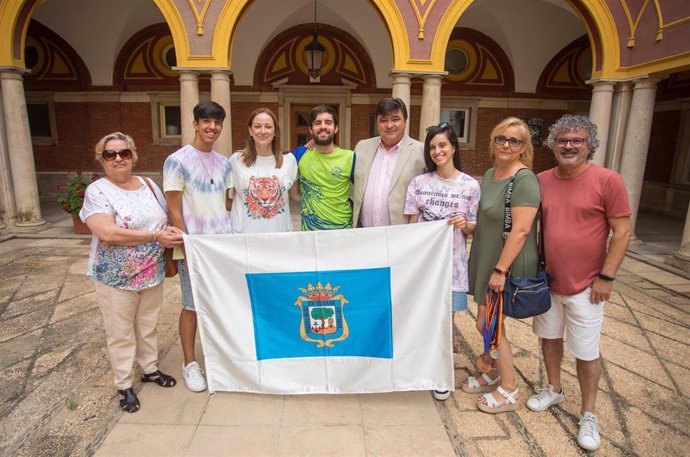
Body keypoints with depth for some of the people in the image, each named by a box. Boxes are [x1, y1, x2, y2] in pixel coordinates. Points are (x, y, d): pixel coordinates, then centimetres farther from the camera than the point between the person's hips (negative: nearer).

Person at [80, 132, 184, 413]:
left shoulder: (149, 185, 5)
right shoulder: (97, 191, -12)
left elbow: (165, 222, 13)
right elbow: (108, 233, -25)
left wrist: (171, 233, -10)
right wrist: (156, 236, -24)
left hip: (153, 274, 5)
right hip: (116, 277, -5)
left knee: (148, 326, 20)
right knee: (121, 334, 9)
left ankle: (150, 369, 39)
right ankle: (124, 385, 25)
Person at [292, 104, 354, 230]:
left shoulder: (350, 157, -6)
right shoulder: (299, 155, -3)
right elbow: (293, 192, 7)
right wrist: (307, 202, -3)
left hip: (343, 228, 0)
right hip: (310, 229, 1)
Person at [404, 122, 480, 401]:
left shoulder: (470, 185, -2)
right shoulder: (419, 183, 1)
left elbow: (474, 229, 4)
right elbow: (412, 225, 5)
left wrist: (464, 224, -18)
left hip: (452, 260, -1)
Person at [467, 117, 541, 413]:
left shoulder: (525, 180, -17)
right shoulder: (490, 174, 9)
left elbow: (520, 230, -23)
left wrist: (500, 269, -22)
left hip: (507, 265, -8)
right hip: (486, 261, 8)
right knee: (489, 323, 17)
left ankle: (508, 391, 21)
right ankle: (496, 373, 39)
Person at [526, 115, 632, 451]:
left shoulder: (607, 180, -11)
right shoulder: (542, 181, 1)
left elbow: (622, 232, -10)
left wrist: (606, 276, -12)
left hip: (585, 286, -4)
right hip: (547, 281, 5)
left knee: (586, 352, 6)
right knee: (550, 337, 19)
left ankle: (588, 415, 25)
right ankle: (554, 390, 41)